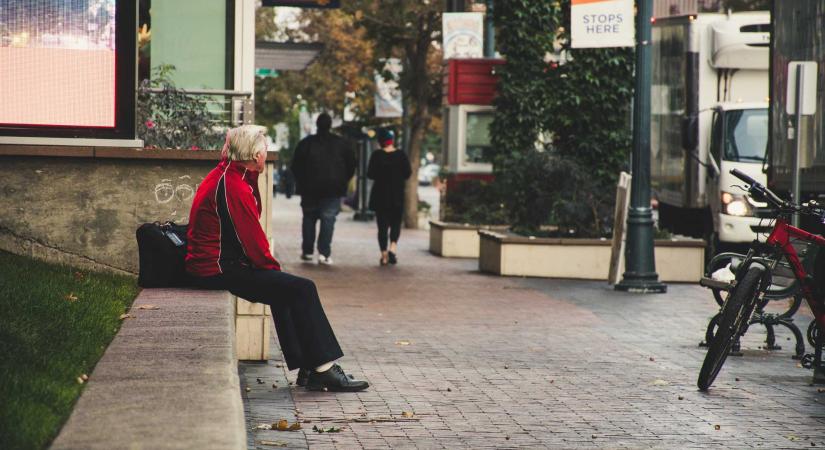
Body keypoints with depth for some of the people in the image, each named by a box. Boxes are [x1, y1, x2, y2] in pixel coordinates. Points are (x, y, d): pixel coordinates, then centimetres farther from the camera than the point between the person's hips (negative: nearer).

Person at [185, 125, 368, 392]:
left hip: (206, 265, 11)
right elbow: (251, 240, -17)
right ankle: (323, 368, -7)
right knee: (302, 289, -12)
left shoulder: (222, 176, 14)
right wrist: (273, 267, -3)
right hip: (220, 270, -11)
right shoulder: (234, 187, -19)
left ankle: (305, 367, 20)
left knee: (285, 290, 23)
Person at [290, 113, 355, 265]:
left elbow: (295, 167, 4)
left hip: (310, 189, 0)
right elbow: (351, 165, 6)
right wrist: (342, 182, 15)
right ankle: (324, 253, -13)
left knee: (309, 218, 13)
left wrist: (301, 184, 16)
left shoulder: (305, 143, 1)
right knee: (328, 219, -2)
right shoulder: (342, 144, 3)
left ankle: (307, 251, 13)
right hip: (333, 190, 0)